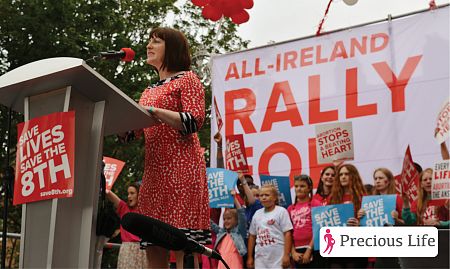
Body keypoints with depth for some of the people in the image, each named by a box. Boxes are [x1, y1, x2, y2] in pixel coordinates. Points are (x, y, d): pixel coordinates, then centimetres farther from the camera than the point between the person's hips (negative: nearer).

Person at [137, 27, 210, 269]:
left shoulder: (187, 79, 4)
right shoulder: (149, 91, 25)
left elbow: (194, 122, -10)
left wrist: (154, 111, -16)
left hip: (181, 166, -7)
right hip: (154, 168, 7)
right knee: (152, 244, 2)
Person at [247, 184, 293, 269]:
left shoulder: (281, 211, -3)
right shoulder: (257, 214, 12)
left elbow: (287, 233, -8)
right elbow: (252, 236, 16)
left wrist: (286, 255, -14)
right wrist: (250, 257, 14)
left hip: (278, 258, -5)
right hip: (260, 258, 5)